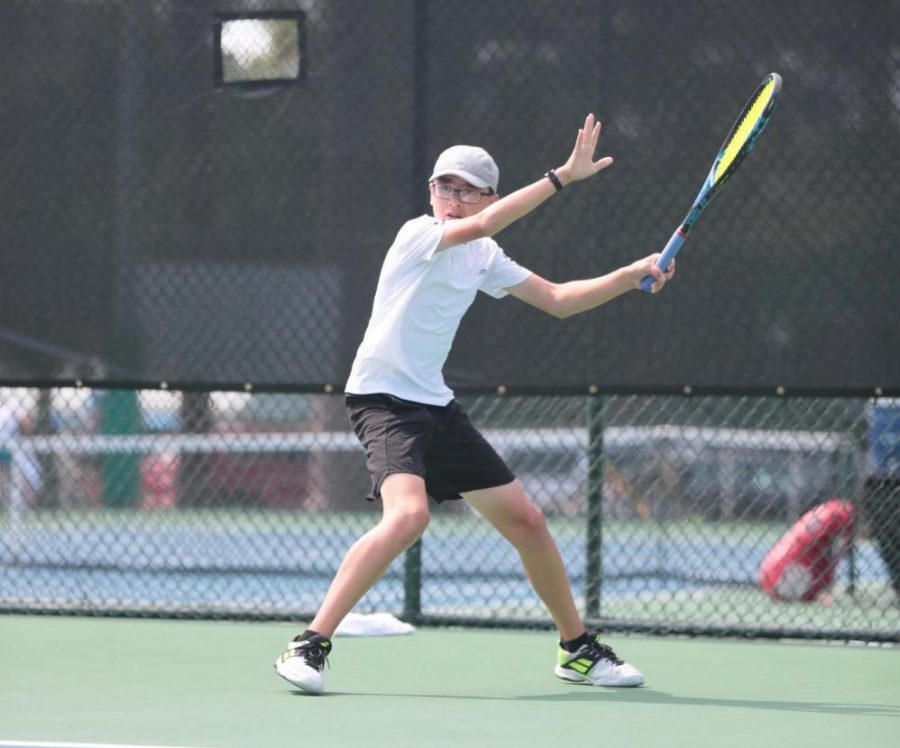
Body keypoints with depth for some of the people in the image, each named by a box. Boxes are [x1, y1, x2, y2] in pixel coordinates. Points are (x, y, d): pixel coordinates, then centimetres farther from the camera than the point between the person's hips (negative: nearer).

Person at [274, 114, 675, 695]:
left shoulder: (482, 258, 10)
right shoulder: (420, 235, -13)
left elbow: (557, 299, 19)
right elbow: (484, 225, -32)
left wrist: (635, 274, 7)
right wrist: (564, 176, -34)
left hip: (436, 406, 8)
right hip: (384, 400, -8)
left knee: (526, 520, 10)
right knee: (409, 514, -32)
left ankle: (578, 649, 28)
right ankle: (309, 646, -29)